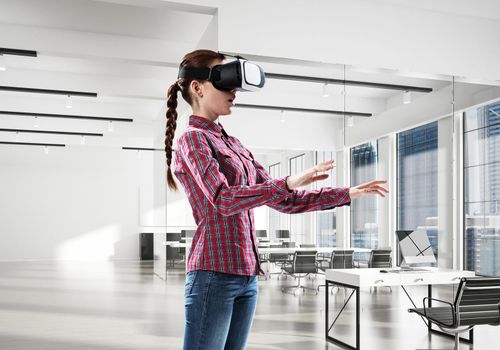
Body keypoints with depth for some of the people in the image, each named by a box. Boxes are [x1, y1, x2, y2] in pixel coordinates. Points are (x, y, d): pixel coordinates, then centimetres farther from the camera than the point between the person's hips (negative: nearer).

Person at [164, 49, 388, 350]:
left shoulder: (233, 144, 17)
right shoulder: (193, 139, -5)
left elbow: (282, 200, 16)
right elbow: (224, 200, -19)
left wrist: (347, 194, 14)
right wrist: (288, 183, -28)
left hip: (247, 276, 8)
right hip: (215, 273, -7)